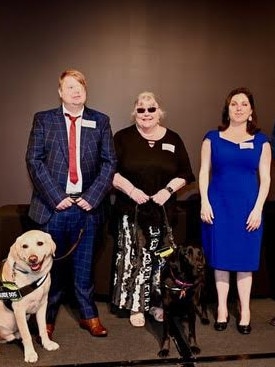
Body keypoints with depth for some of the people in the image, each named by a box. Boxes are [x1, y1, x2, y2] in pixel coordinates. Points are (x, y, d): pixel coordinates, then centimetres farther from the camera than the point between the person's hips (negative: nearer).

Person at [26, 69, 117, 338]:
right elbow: (34, 161, -3)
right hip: (54, 205, -1)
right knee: (52, 265, 9)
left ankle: (89, 316, 26)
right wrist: (56, 197, -11)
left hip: (87, 205, 1)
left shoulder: (100, 121, 6)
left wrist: (92, 197, -8)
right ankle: (48, 318, 25)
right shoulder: (43, 119, 3)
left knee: (84, 265, 11)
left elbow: (109, 162, 2)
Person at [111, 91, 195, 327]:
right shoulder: (123, 138, 2)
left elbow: (184, 174, 7)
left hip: (163, 211, 2)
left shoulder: (173, 139, 7)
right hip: (131, 210, -1)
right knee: (133, 257, 0)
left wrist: (168, 190, -10)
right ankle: (136, 306, 14)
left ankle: (156, 303, 23)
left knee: (160, 258, 7)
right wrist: (130, 189, -14)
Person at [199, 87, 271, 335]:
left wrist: (257, 209, -5)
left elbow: (265, 178, 3)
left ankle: (245, 312, 17)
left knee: (245, 259, 5)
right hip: (218, 205, 0)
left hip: (247, 207, 0)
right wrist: (204, 202, -5)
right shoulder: (213, 138, 6)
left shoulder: (260, 141, 6)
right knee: (220, 258, 6)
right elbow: (204, 172, 5)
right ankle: (222, 309, 19)